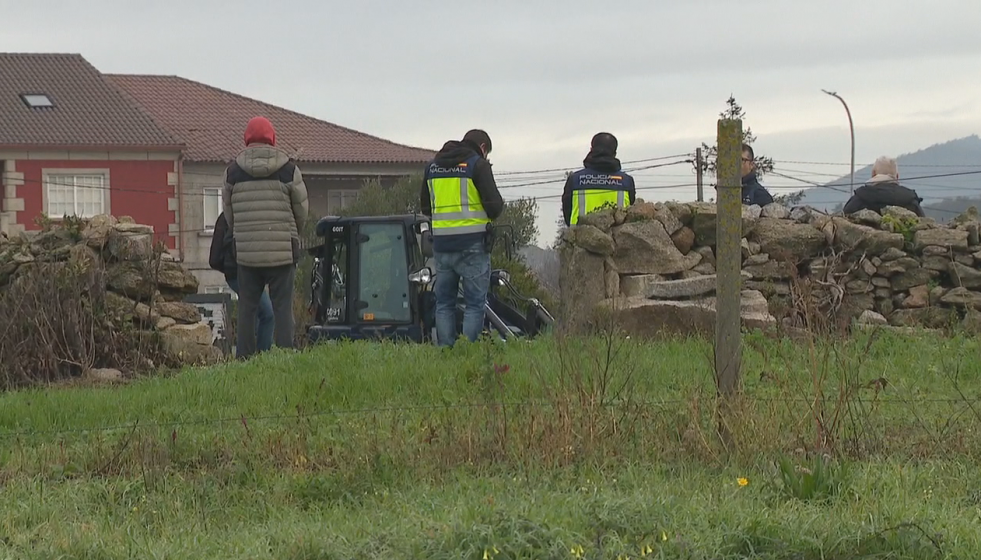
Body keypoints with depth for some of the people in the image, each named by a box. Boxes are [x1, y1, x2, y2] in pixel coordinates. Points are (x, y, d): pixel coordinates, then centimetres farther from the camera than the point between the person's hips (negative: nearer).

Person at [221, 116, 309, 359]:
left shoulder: (233, 171, 3)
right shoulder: (288, 169, -1)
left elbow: (228, 212, 10)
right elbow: (302, 209, 6)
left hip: (246, 250, 1)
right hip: (282, 249, -1)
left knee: (247, 307, 6)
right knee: (282, 307, 0)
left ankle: (244, 358, 3)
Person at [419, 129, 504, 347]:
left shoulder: (433, 165, 14)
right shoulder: (477, 164, -4)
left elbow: (425, 207, 20)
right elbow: (494, 205, -9)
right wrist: (493, 213, 12)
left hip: (441, 244, 5)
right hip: (472, 243, -5)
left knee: (444, 303, 12)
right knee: (475, 303, -1)